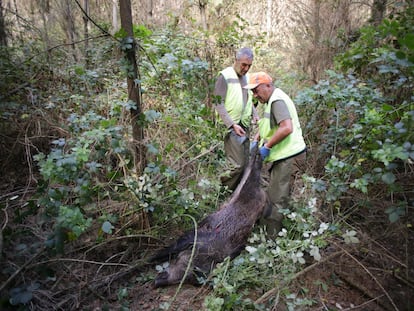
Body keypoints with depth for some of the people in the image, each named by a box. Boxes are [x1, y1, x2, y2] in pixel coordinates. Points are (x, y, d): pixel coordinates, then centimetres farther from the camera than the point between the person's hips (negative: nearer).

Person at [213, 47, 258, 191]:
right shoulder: (225, 76, -7)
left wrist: (255, 115, 7)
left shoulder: (246, 77, 12)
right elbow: (218, 104, -12)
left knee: (245, 164, 8)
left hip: (245, 127, 7)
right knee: (237, 165, -12)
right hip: (231, 128, -7)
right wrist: (232, 125, -18)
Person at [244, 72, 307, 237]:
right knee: (274, 195, 20)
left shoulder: (278, 101, -18)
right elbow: (266, 125, 25)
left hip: (289, 157, -11)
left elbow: (287, 128, -32)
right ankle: (264, 223, 34)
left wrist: (267, 146, -23)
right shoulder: (272, 101, 15)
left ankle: (271, 236, 5)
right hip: (282, 156, 11)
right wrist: (256, 140, 9)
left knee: (277, 199, -5)